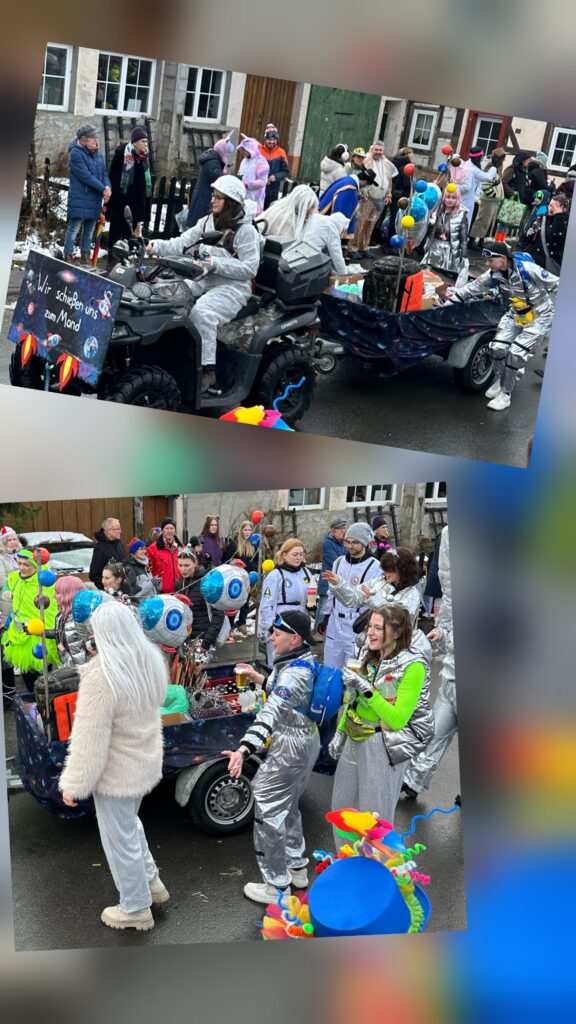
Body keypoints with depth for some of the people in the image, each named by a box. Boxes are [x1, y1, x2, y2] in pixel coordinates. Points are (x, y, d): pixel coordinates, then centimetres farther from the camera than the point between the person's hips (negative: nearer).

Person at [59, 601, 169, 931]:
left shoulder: (102, 675, -30)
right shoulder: (150, 662, -5)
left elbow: (90, 737, -25)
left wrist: (74, 784, -15)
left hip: (116, 772, -8)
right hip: (145, 763, 8)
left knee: (120, 839, 12)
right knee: (129, 824, 31)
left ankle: (136, 910, 29)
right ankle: (151, 882, 44)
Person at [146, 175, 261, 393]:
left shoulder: (246, 231, -7)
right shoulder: (207, 222, 13)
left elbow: (250, 269, -13)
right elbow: (181, 244, 5)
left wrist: (217, 264, -21)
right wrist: (156, 246, -12)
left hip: (232, 287, -7)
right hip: (203, 281, 7)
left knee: (201, 312, -33)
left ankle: (207, 369, -27)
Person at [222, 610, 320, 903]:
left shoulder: (293, 672, -28)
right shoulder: (306, 661, 2)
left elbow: (272, 713, -41)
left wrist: (244, 749, -51)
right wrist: (261, 679, 14)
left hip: (290, 748, -10)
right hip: (307, 740, 10)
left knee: (268, 812, 0)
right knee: (288, 807, 26)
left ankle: (277, 886, 10)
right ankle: (297, 868, 41)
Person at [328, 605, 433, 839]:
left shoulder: (412, 666, -16)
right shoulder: (368, 655, 5)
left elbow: (397, 720, -22)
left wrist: (366, 689, -26)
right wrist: (340, 732, 13)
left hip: (385, 747, -7)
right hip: (355, 740, 7)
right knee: (341, 807, 17)